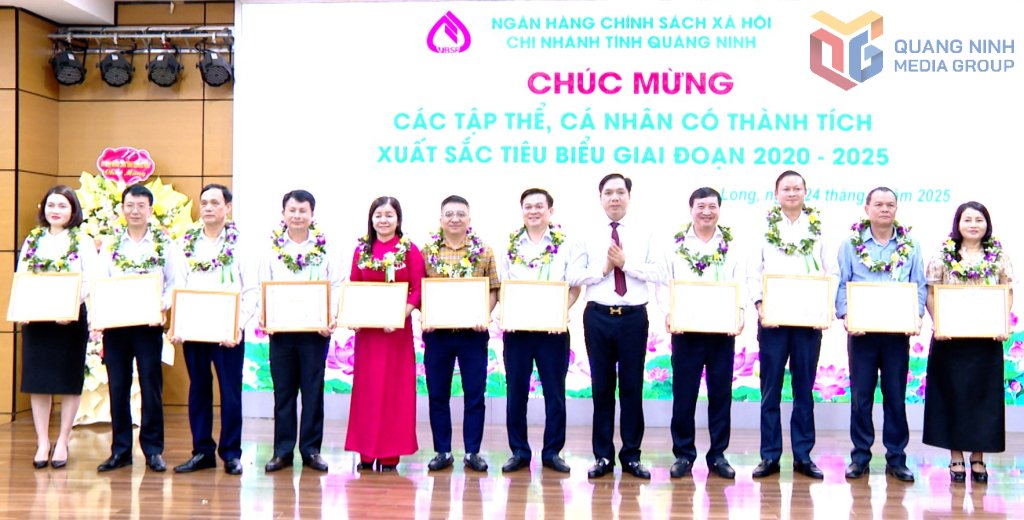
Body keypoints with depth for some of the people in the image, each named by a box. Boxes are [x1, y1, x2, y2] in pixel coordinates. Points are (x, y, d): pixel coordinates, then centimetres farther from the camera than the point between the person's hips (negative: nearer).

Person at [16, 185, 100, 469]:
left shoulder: (83, 241, 1)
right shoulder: (32, 240, 11)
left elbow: (91, 283, -6)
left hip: (71, 318, -3)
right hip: (35, 318, 3)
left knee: (69, 380, 3)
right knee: (37, 380, 4)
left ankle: (62, 442, 13)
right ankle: (42, 442, 13)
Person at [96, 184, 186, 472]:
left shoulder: (165, 244, 3)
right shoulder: (111, 244, 11)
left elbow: (176, 283, 0)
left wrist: (164, 305, -17)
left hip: (148, 324, -3)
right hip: (114, 324, 3)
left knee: (151, 387, 0)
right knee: (117, 387, 6)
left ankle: (153, 450, 9)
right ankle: (120, 450, 15)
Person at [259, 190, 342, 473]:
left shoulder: (325, 249, 3)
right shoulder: (272, 249, 7)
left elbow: (337, 287, 1)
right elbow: (262, 288, 7)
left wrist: (332, 317, -14)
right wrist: (262, 315, -10)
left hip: (315, 330, -1)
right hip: (280, 330, 1)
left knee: (313, 391, 3)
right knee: (283, 391, 6)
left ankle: (311, 450, 12)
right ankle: (283, 451, 14)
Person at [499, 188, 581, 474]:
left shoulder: (565, 244, 3)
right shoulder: (510, 245, 8)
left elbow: (575, 287, 3)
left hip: (552, 329, -1)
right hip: (516, 328, 2)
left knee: (555, 391, 4)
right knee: (516, 391, 5)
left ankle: (553, 451, 14)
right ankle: (519, 451, 15)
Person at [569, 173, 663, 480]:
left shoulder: (645, 234, 6)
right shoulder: (588, 236, 7)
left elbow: (656, 274, -3)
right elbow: (574, 277, 1)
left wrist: (626, 264, -12)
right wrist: (604, 268, -11)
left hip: (634, 317, 0)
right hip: (598, 316, 1)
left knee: (632, 386, 4)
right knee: (602, 386, 6)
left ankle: (631, 455, 15)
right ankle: (603, 455, 15)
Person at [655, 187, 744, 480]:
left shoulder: (732, 246, 9)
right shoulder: (676, 245, 6)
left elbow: (741, 284, 5)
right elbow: (663, 284, 4)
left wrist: (739, 311, -13)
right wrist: (668, 312, -13)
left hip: (723, 331, 1)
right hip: (686, 330, -1)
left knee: (721, 392, 5)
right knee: (684, 393, 2)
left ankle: (718, 455, 15)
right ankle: (683, 455, 12)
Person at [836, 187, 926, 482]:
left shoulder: (910, 246, 8)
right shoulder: (851, 244, 5)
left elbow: (920, 285, 7)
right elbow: (841, 284, 1)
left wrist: (916, 316, -8)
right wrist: (845, 316, -13)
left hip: (898, 331, 1)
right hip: (861, 330, -1)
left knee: (896, 396, 5)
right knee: (860, 395, 2)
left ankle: (896, 458, 13)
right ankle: (860, 457, 12)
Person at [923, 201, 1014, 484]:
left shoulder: (999, 256, 7)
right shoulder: (943, 255, 3)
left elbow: (1008, 294, 7)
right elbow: (930, 293, 1)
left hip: (987, 338, 1)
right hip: (950, 337, -1)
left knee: (984, 395, 4)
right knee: (953, 394, 2)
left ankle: (978, 456, 14)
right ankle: (956, 456, 11)